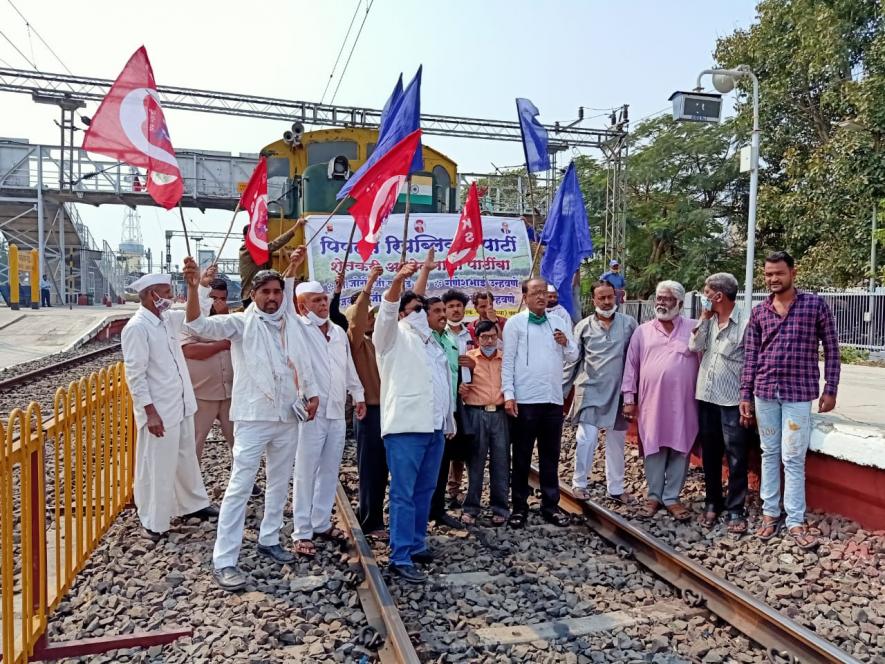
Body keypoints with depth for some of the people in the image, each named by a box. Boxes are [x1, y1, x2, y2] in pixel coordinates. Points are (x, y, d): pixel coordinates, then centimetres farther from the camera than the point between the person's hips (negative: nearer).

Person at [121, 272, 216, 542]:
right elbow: (135, 374, -19)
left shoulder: (168, 319, 7)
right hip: (159, 411, -8)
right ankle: (154, 523, 18)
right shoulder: (137, 328, -17)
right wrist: (150, 412, -21)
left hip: (181, 405, 8)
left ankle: (194, 503, 37)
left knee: (187, 459, 21)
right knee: (158, 467, 3)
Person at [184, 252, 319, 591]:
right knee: (240, 486, -5)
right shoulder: (241, 322, -7)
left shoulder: (291, 322, 8)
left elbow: (302, 361, 18)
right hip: (253, 417, -6)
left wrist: (311, 393, 13)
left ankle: (269, 540, 33)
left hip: (288, 417, 6)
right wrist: (193, 287, -34)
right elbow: (199, 324, -20)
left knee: (279, 484, 16)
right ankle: (224, 561, 1)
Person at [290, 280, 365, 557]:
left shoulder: (339, 332, 13)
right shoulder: (299, 328, -5)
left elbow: (349, 367, 20)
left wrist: (358, 396, 20)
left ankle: (321, 523, 26)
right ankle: (302, 532, 9)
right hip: (310, 412, -6)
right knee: (306, 473, 0)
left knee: (329, 471, 13)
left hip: (337, 412, 6)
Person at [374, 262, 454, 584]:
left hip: (434, 426, 7)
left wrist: (449, 420, 26)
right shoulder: (394, 336, 2)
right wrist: (398, 281, -36)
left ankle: (416, 544, 25)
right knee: (403, 493, -7)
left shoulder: (433, 343, 23)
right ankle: (400, 558, -3)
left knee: (425, 491, 13)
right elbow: (386, 311, -19)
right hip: (405, 425, -7)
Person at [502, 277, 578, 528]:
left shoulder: (559, 322, 11)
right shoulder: (515, 323, -1)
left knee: (550, 456, 12)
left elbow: (573, 357, 12)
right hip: (525, 400, -4)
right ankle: (519, 507, 15)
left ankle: (550, 505, 22)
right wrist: (508, 395, -11)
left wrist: (566, 343, -9)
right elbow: (508, 361, -4)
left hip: (553, 399, 4)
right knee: (521, 457, 6)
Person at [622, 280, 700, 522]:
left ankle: (672, 497, 18)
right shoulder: (642, 331, 6)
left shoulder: (694, 329, 2)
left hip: (682, 402, -1)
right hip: (651, 401, 1)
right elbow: (631, 366, 6)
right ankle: (654, 495, 21)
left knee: (679, 449, 6)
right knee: (653, 448, 8)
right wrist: (629, 398, 2)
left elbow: (704, 362, 2)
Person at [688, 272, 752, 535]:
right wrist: (705, 317, -4)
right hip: (706, 398, 6)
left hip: (733, 401, -6)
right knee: (709, 455, 14)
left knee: (736, 458, 2)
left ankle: (736, 510, 13)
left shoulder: (745, 323, -11)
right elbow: (694, 346, -4)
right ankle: (713, 503, 27)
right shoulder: (708, 321, 8)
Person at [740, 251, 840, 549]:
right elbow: (750, 356, 7)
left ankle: (795, 521, 10)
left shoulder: (815, 305, -2)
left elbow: (831, 349, 2)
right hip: (764, 392, 3)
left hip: (798, 393, -3)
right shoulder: (758, 311, 5)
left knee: (793, 458, -1)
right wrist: (745, 394, 4)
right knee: (769, 454, 11)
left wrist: (830, 390, -2)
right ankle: (770, 513, 21)